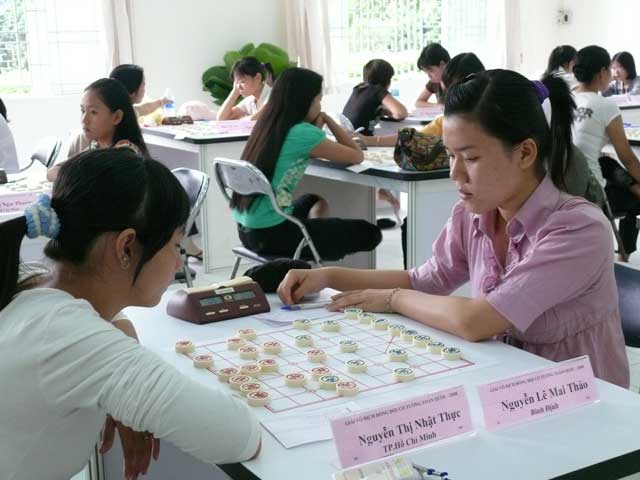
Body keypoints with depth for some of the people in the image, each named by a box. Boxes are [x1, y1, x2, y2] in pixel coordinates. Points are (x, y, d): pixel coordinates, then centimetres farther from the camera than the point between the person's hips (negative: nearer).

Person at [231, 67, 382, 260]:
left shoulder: (268, 125, 7)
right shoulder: (301, 133, -17)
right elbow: (356, 156, -6)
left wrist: (317, 126, 9)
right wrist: (327, 119, 4)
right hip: (271, 234, -9)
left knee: (316, 199, 37)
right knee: (370, 233, 1)